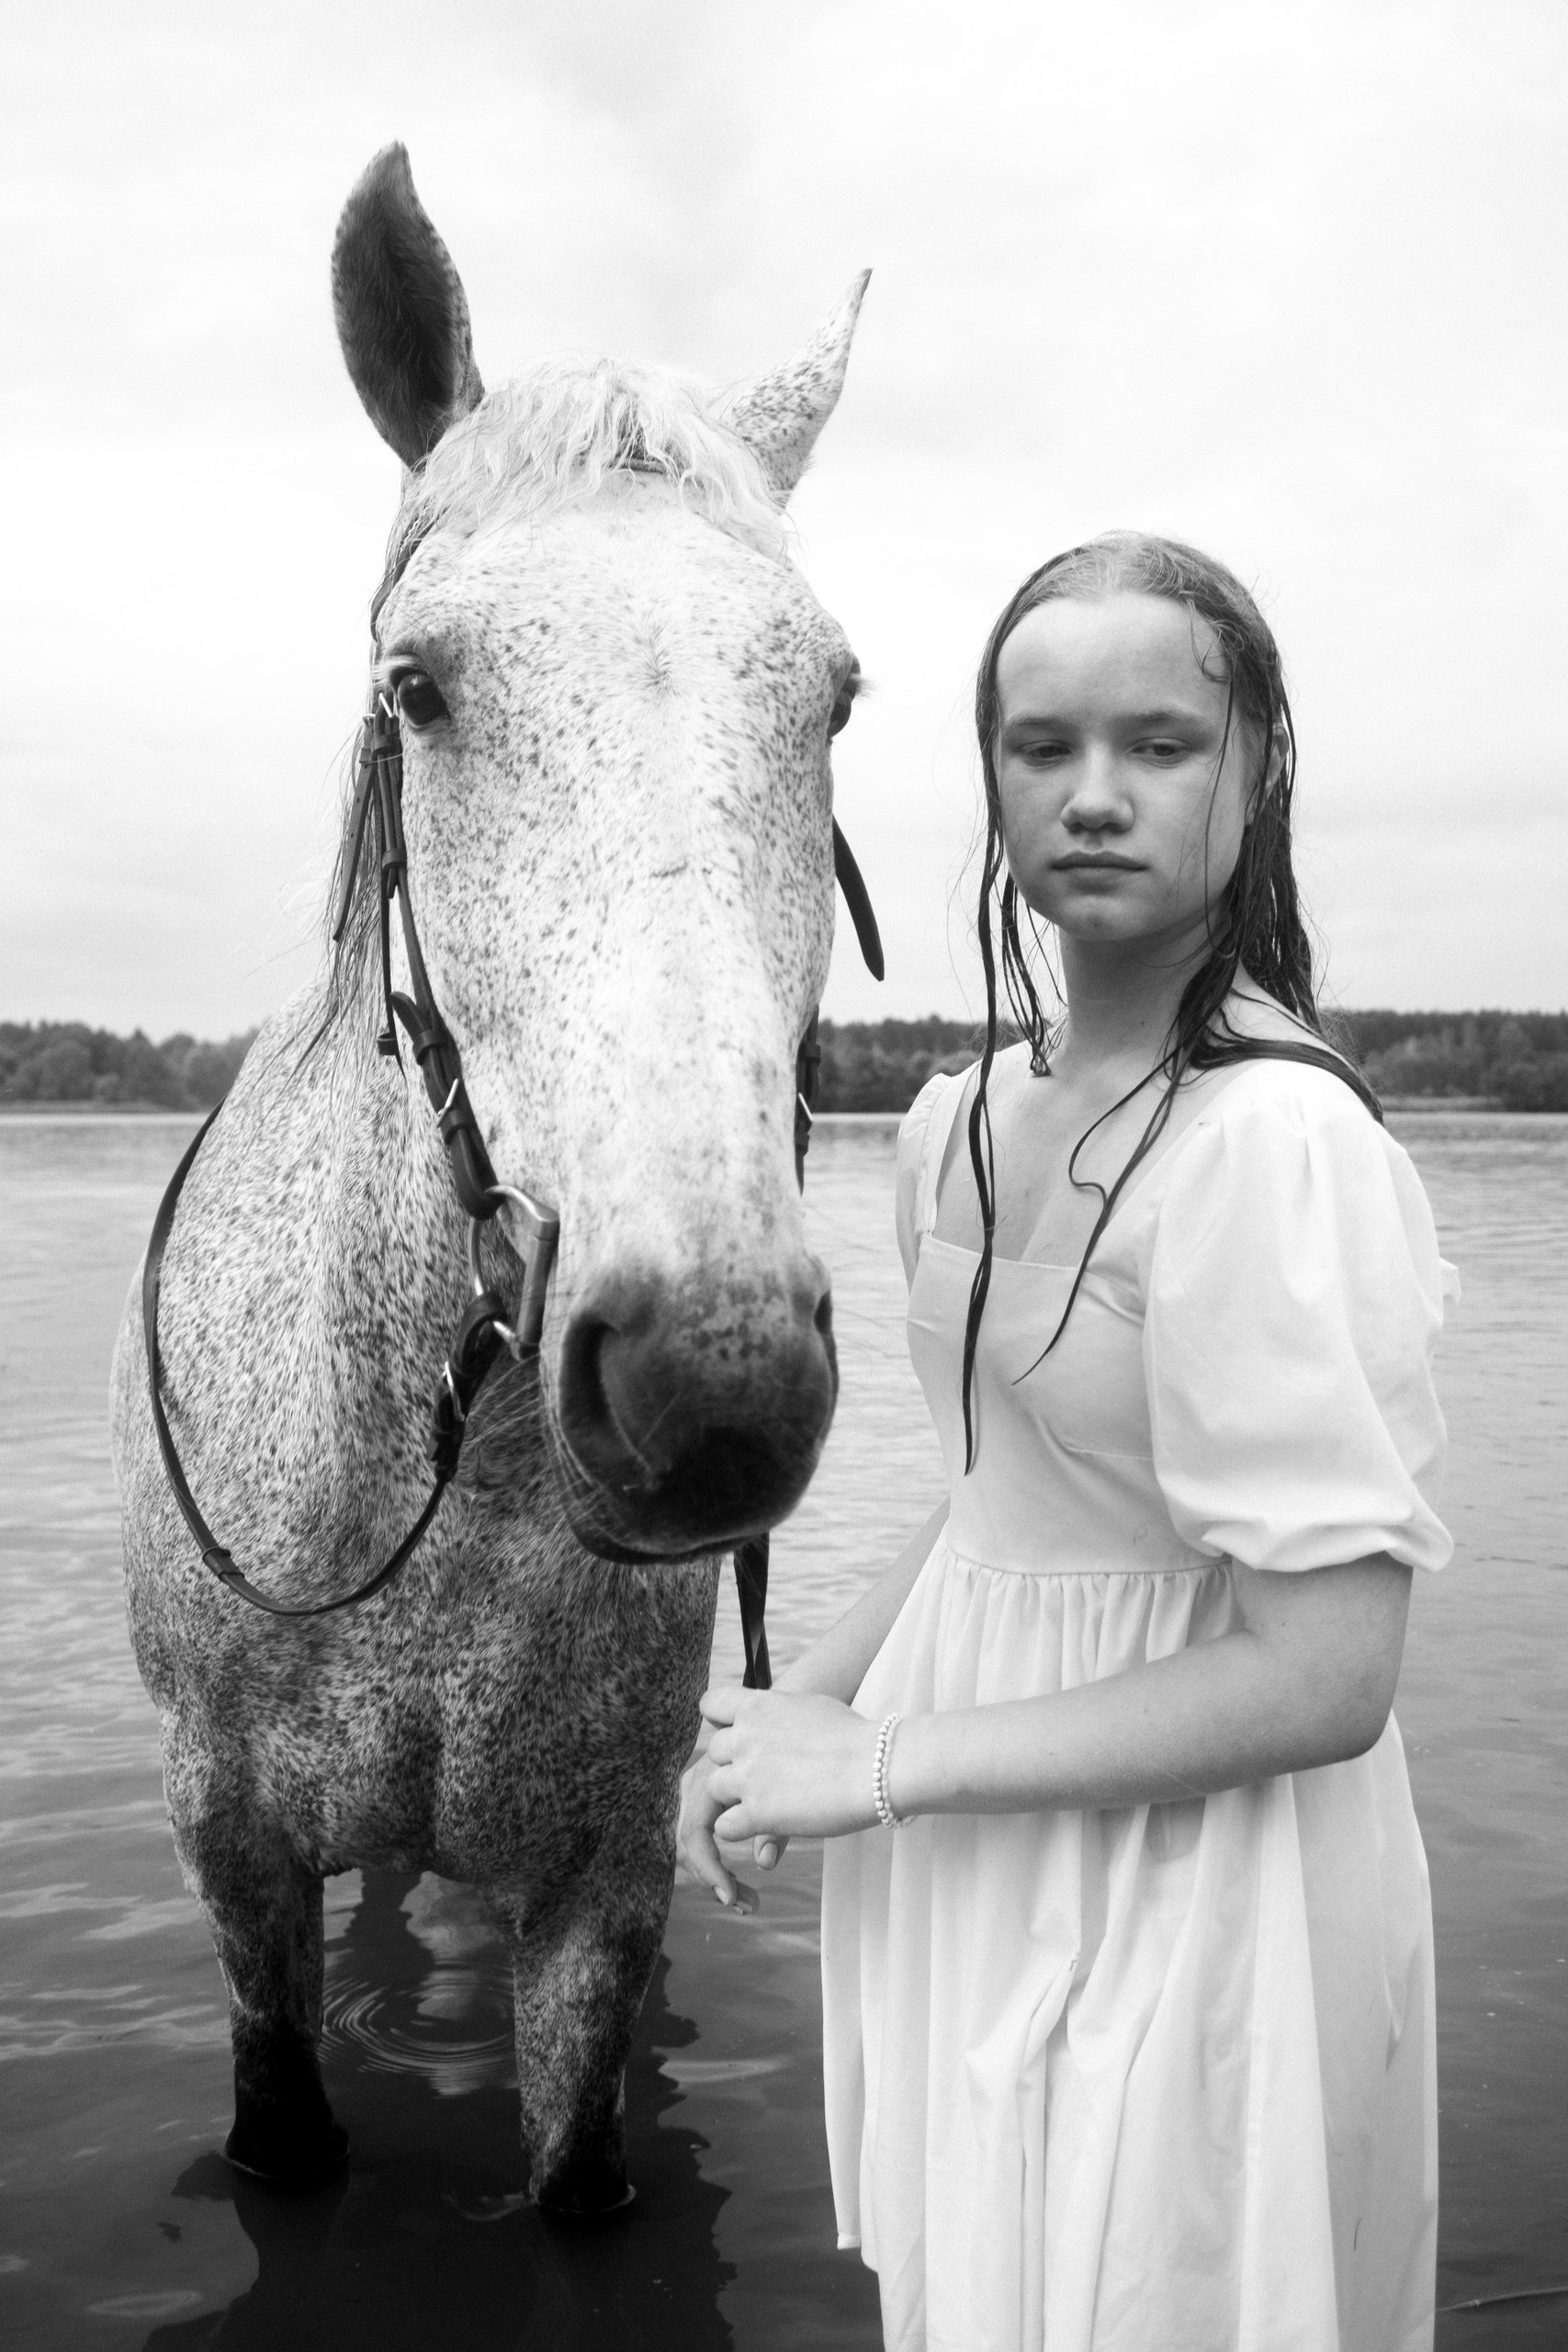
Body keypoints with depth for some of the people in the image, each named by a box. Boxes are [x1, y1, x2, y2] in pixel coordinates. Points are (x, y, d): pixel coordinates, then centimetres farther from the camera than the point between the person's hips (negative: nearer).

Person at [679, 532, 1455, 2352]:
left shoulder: (1276, 1137, -24)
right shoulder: (959, 1126, 1)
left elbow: (1325, 1680, -25)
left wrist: (882, 1761, -19)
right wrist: (808, 1697, -1)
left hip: (1189, 1877, -7)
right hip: (972, 1869, 7)